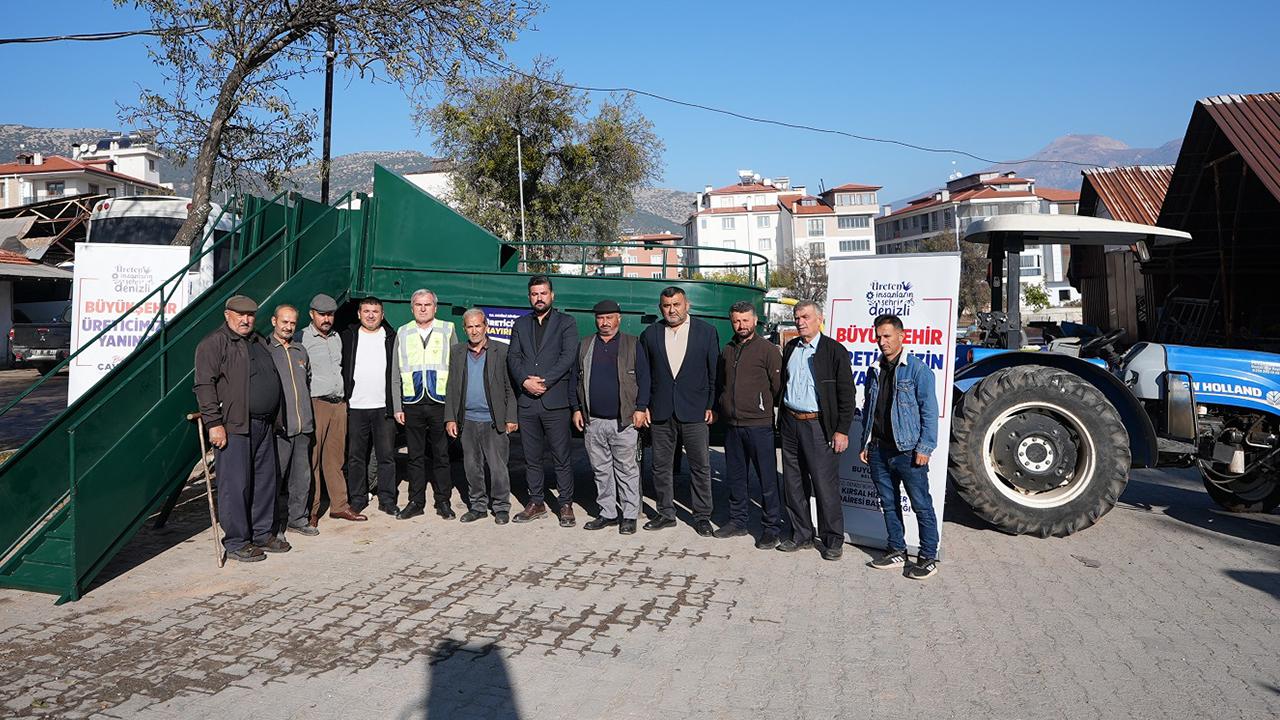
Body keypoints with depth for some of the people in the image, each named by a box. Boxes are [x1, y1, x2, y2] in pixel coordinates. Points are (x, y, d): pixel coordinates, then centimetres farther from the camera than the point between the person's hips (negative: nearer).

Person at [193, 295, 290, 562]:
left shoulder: (258, 342, 20)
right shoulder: (214, 343, -6)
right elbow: (205, 385, -13)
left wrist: (275, 419, 23)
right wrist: (214, 423, -19)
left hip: (264, 426, 8)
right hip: (233, 427, -8)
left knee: (265, 482, 12)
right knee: (236, 485, -4)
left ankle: (261, 534, 24)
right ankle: (236, 542, 5)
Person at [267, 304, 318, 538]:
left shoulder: (301, 351, 17)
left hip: (303, 426, 6)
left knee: (302, 475, 11)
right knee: (276, 476, -2)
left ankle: (298, 518, 21)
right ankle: (274, 525, 7)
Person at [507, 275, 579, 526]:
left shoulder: (566, 323, 4)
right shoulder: (520, 324, 15)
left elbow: (568, 356, -7)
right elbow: (513, 357, 6)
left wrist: (544, 382, -14)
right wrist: (525, 381, -11)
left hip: (555, 400, -4)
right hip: (526, 402, 4)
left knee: (561, 457, -1)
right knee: (532, 457, 10)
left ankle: (566, 505, 8)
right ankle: (536, 503, 21)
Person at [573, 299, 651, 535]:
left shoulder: (632, 345, 3)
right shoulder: (585, 346, 12)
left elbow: (644, 378, 0)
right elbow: (576, 379, 15)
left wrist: (640, 408, -7)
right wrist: (577, 409, 8)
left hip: (624, 422, -3)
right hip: (593, 422, 4)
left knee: (627, 471, 0)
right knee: (601, 471, 10)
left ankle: (629, 515, 8)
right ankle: (608, 513, 20)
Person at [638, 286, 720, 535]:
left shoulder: (706, 332, 1)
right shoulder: (650, 334, 6)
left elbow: (715, 372, 2)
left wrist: (712, 406, -3)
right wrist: (643, 406, 2)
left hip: (695, 411, -2)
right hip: (660, 412, 2)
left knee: (700, 466, 2)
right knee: (661, 466, 8)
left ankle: (702, 517, 13)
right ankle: (666, 513, 21)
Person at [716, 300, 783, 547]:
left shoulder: (768, 349, -5)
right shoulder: (727, 351, 13)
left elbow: (778, 387, -4)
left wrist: (765, 408, 1)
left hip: (759, 425, -6)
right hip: (732, 425, 6)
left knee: (768, 479, -1)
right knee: (735, 477, 14)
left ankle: (771, 528, 8)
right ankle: (737, 521, 27)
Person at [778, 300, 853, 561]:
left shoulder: (835, 351, -6)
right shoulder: (791, 348, 12)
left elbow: (846, 394, -7)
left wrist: (842, 430, -11)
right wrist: (781, 420, 12)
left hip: (818, 426, -6)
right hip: (790, 423, 6)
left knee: (825, 485, -2)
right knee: (793, 483, 11)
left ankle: (832, 540, 10)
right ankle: (801, 534, 24)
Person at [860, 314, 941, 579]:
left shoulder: (917, 369, -7)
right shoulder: (874, 371, 12)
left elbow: (929, 411, -9)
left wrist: (925, 448, -15)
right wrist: (866, 444, 14)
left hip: (908, 451, -6)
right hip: (879, 450, 7)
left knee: (922, 505, 0)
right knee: (889, 504, 14)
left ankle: (928, 557, 8)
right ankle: (897, 551, 25)